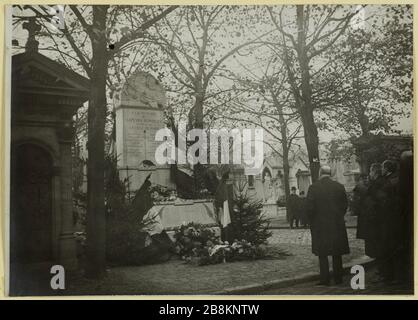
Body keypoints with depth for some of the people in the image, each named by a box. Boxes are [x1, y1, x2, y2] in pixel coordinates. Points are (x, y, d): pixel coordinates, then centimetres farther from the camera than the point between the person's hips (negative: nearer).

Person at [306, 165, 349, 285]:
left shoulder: (313, 187, -8)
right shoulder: (339, 187, -1)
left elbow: (309, 207, -10)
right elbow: (345, 205, 3)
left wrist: (313, 221, 4)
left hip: (320, 225, -2)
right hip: (337, 225, 2)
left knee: (322, 254, 6)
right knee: (337, 254, 12)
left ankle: (324, 279, 7)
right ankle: (338, 278, 17)